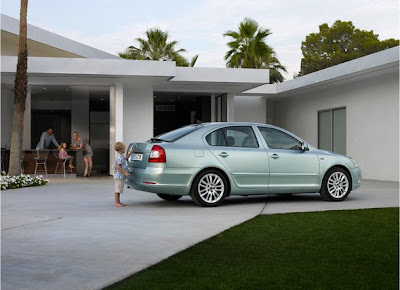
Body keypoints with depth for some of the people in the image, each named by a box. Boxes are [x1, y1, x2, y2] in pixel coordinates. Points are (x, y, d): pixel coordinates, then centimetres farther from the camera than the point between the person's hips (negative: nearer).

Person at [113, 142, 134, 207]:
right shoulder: (119, 157, -18)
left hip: (121, 176, 11)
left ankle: (118, 202, 23)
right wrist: (125, 172, -24)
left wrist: (130, 153, 25)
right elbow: (118, 166, -24)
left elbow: (126, 158, 35)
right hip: (119, 176, -11)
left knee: (118, 190, 16)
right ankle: (116, 203, -5)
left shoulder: (121, 156, 14)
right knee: (117, 190, -7)